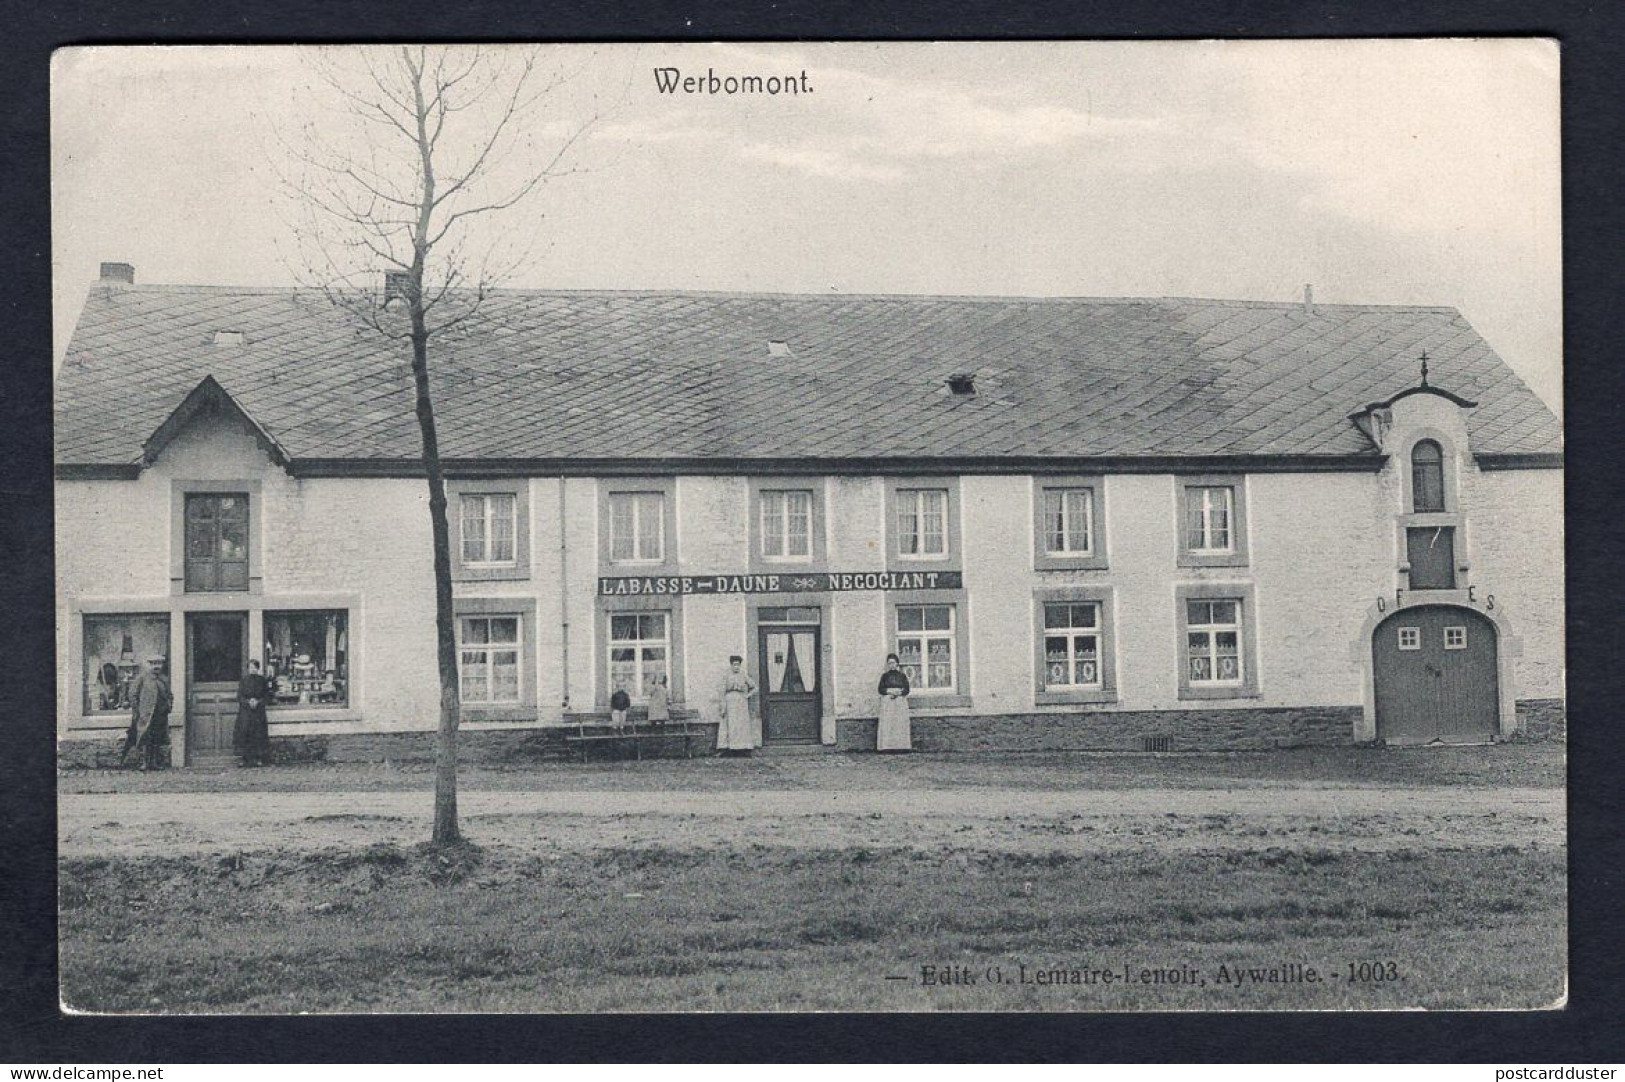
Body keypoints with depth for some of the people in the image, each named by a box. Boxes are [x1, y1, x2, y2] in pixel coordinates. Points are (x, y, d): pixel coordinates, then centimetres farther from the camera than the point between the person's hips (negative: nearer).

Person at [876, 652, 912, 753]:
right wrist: (890, 691, -13)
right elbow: (881, 689, 3)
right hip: (887, 703, 0)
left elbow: (907, 689, 3)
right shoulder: (885, 676, 11)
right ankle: (887, 746, -12)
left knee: (900, 724, -6)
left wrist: (898, 693, -14)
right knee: (887, 724, -9)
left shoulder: (902, 675, 10)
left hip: (901, 703, 0)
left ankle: (901, 746, -6)